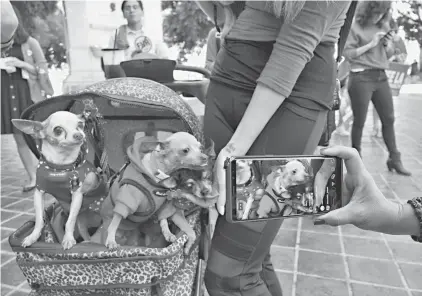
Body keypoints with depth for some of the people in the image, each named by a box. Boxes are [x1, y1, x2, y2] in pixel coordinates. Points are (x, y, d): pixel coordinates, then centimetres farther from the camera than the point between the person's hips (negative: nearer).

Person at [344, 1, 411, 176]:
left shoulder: (384, 26, 13)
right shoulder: (355, 27, -4)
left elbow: (390, 54, 18)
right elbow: (348, 54, -11)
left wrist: (388, 45, -3)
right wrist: (371, 44, -13)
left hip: (381, 76, 6)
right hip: (361, 77, -6)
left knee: (389, 118, 6)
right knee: (359, 121, 0)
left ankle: (394, 159, 15)